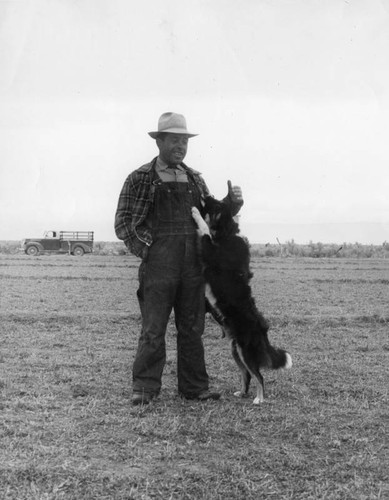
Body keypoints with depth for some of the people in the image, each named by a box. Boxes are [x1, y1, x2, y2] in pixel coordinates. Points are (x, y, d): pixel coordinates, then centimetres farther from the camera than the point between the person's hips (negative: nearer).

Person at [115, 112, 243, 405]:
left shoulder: (195, 179, 16)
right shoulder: (140, 179, 2)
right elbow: (123, 224, 2)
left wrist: (233, 202, 0)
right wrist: (146, 249, -10)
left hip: (193, 265, 5)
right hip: (158, 267, -4)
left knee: (192, 329, 9)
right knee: (153, 329, -3)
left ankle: (194, 387, 17)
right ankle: (144, 387, 7)